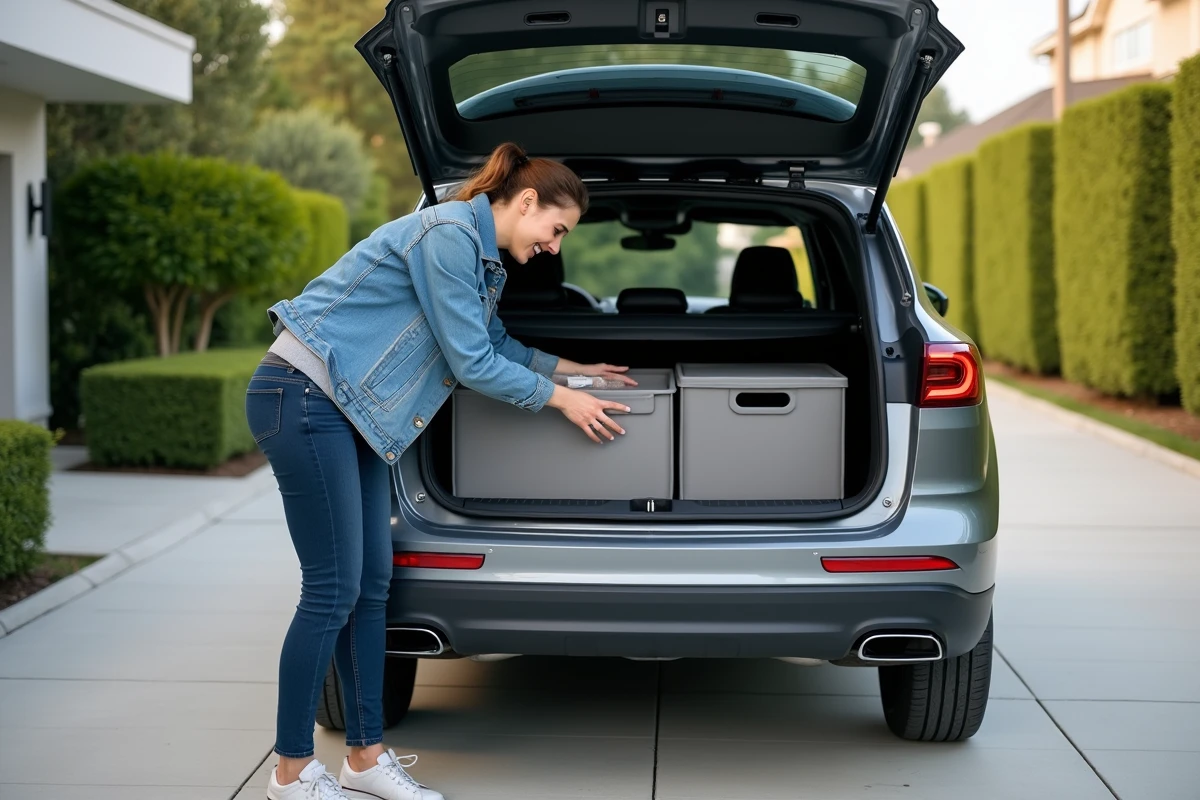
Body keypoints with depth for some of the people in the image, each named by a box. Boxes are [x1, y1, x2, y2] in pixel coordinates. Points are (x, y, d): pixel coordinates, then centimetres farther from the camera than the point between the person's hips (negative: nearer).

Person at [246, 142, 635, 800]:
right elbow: (472, 363, -15)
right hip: (304, 396, -10)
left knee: (371, 585, 9)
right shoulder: (449, 235, -17)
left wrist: (576, 369, 30)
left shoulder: (481, 256, 14)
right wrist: (560, 399, -5)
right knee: (333, 591, -7)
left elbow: (495, 344, 32)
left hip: (346, 410, 10)